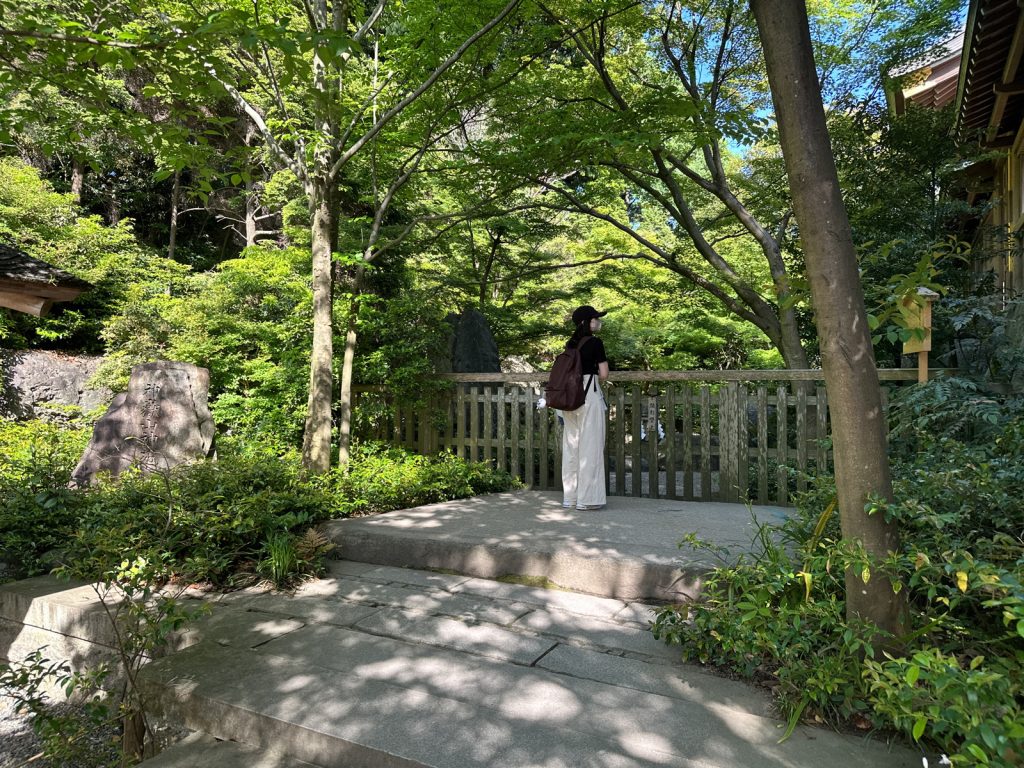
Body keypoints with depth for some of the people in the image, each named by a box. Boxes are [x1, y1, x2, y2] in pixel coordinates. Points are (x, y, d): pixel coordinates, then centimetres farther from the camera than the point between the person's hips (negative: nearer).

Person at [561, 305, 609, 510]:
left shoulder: (570, 344, 11)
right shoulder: (595, 343, -8)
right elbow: (603, 374, -8)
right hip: (589, 395, -7)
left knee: (571, 445, 10)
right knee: (590, 446, -1)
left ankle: (570, 496, 17)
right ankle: (587, 497, 3)